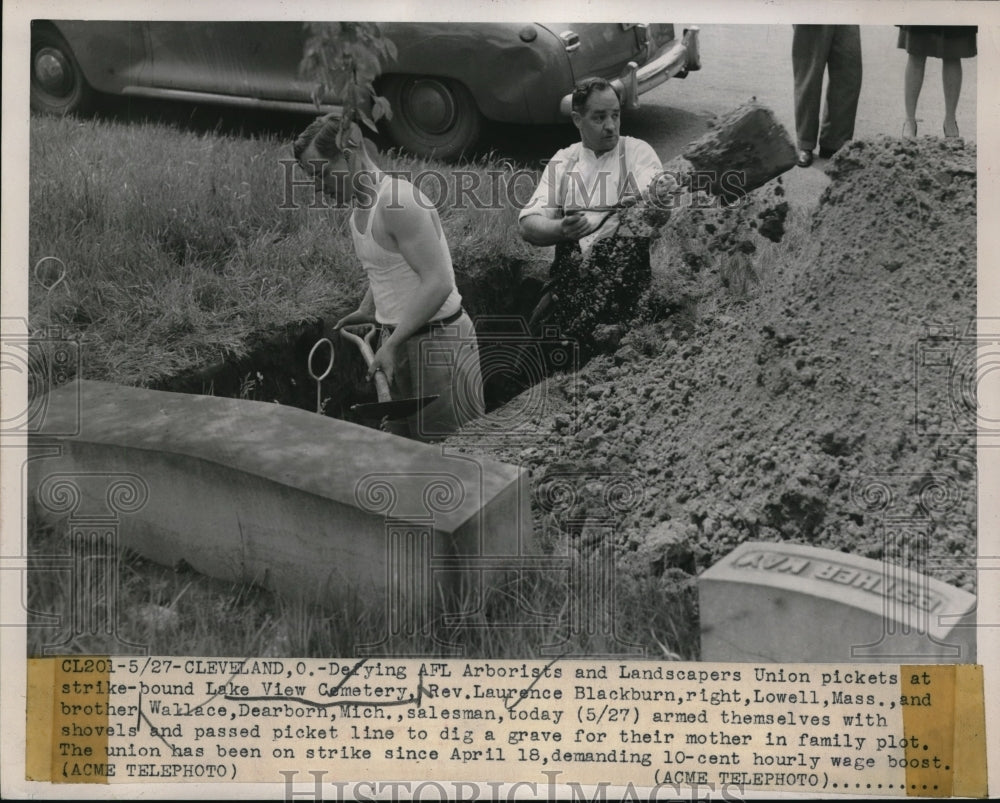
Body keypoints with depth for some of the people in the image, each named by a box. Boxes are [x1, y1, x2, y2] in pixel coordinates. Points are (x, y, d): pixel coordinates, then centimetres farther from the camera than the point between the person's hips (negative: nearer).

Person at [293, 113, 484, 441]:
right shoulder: (360, 209, 10)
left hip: (437, 338, -9)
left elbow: (438, 282, -25)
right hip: (398, 338, 9)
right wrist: (365, 311, 8)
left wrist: (392, 344, -25)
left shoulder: (396, 202, -20)